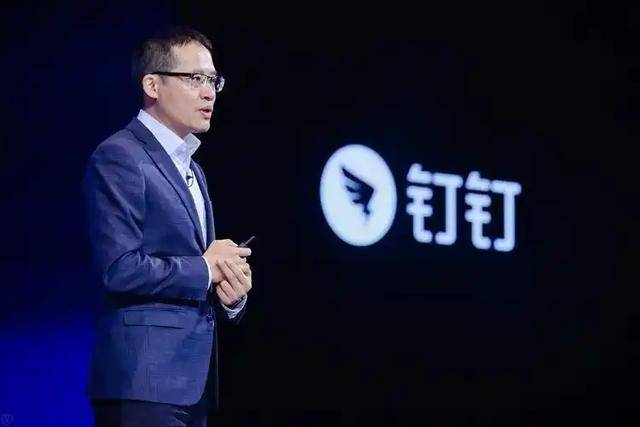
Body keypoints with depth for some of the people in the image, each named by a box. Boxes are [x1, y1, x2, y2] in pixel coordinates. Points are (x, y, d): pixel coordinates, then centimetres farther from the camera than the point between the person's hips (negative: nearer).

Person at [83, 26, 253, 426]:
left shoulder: (192, 169, 21)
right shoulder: (120, 157, -8)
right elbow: (120, 268, -19)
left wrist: (232, 293, 2)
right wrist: (204, 269, -8)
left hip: (192, 384, 9)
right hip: (144, 381, -9)